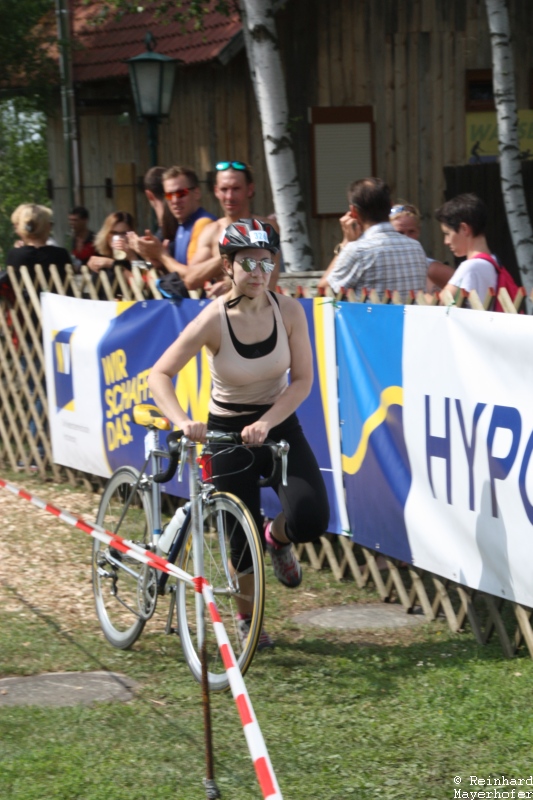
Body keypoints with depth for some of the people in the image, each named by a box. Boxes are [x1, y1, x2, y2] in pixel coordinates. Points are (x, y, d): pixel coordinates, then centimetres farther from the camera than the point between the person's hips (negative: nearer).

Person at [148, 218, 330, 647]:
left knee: (311, 519, -18)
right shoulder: (213, 320, -20)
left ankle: (278, 539, 21)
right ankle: (247, 619, 30)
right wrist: (183, 422, -38)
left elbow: (303, 379, -11)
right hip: (227, 430, -2)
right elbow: (160, 375, -21)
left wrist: (266, 423, -24)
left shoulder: (288, 310, -13)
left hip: (280, 425, 2)